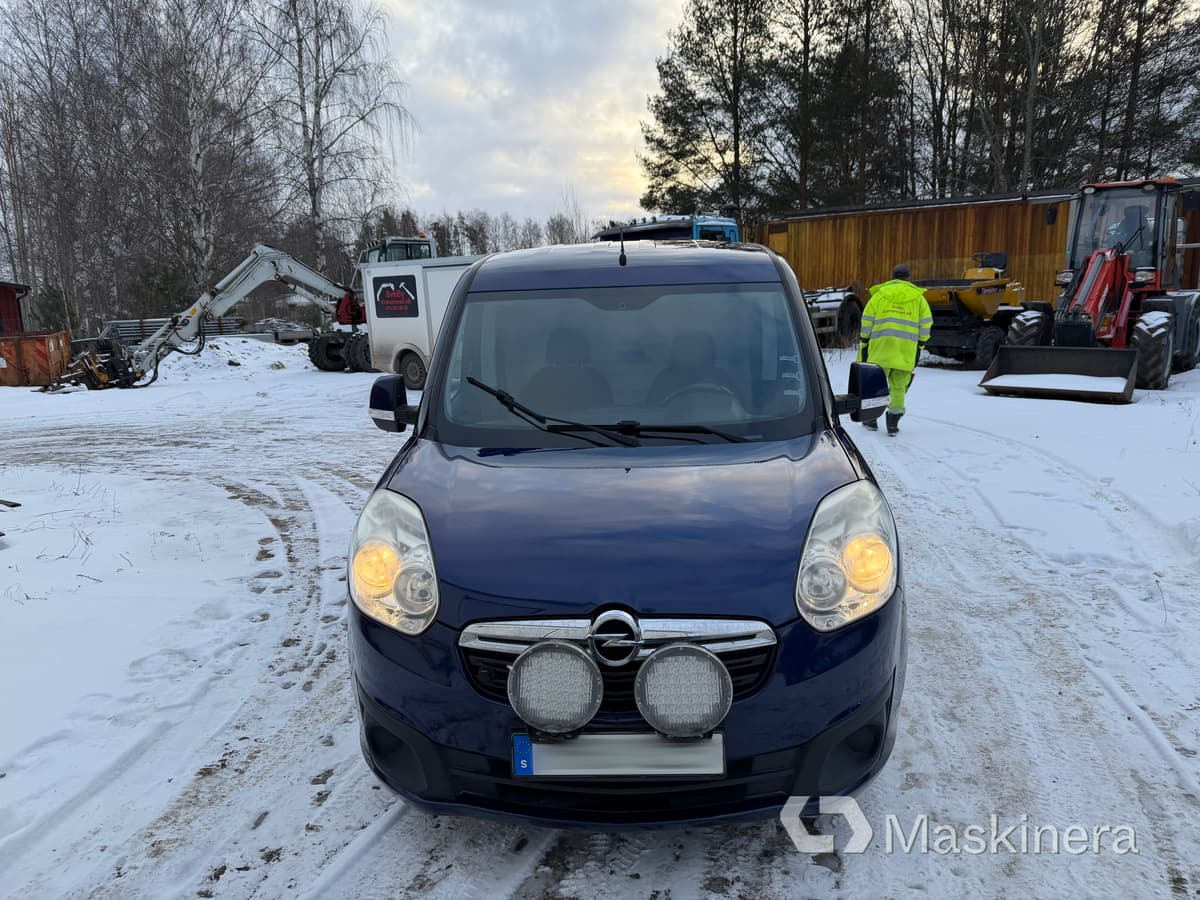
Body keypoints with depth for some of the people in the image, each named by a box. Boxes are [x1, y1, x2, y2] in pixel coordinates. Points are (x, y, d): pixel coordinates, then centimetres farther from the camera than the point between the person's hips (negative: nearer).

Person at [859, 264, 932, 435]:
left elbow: (867, 321, 6)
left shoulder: (879, 294, 10)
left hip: (880, 345, 0)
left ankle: (871, 418, 14)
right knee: (899, 385, 7)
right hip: (906, 348, 0)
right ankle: (893, 421, 2)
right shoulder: (918, 297, 12)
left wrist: (864, 344, 11)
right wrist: (920, 346, 15)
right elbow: (925, 324, 9)